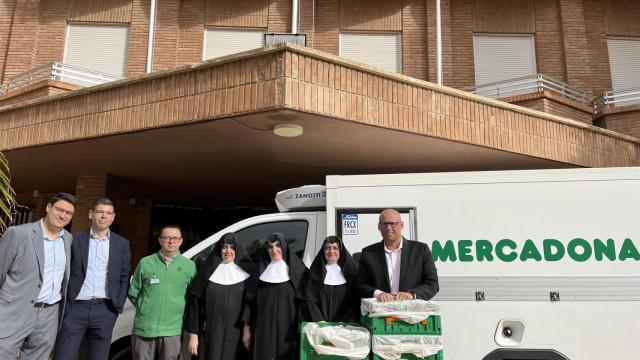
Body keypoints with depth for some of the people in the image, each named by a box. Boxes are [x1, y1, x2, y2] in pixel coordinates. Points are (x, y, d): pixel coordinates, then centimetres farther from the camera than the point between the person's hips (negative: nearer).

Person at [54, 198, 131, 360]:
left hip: (105, 310, 1)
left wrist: (119, 305, 0)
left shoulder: (122, 244, 7)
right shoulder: (75, 240, 3)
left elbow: (124, 277, 8)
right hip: (75, 308, -1)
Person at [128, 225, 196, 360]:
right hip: (143, 329, 0)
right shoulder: (145, 263, 0)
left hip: (172, 331, 0)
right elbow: (133, 293, 10)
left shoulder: (190, 266, 1)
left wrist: (181, 313, 5)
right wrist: (146, 309, 6)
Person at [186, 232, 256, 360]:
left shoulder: (245, 272, 4)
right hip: (211, 334, -1)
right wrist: (193, 334, -3)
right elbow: (195, 302, 0)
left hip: (235, 334, 1)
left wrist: (247, 328, -5)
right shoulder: (208, 270, 2)